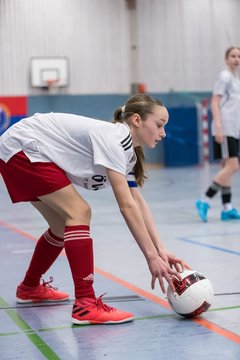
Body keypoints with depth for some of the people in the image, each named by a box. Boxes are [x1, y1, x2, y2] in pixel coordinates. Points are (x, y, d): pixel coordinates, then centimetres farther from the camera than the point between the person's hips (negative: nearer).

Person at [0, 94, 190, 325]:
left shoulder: (128, 151, 5)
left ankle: (29, 288, 38)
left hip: (31, 154, 10)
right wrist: (152, 257, -28)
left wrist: (161, 250, -10)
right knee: (79, 212, -18)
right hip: (21, 148, -10)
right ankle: (85, 306, -21)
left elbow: (139, 203, -1)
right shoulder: (113, 139, -24)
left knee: (64, 226, 15)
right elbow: (126, 205, -29)